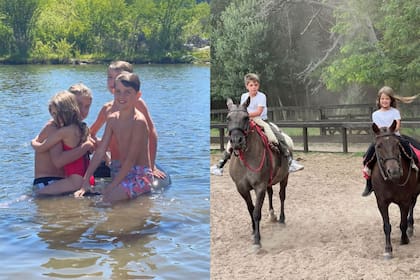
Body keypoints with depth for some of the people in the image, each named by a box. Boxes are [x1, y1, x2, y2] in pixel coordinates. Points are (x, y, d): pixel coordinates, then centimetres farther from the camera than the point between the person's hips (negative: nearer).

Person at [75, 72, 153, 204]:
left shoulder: (138, 121, -18)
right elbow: (100, 151, 5)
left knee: (107, 199, -26)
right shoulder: (112, 119, 5)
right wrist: (85, 181, -1)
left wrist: (112, 185, -20)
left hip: (141, 175, -8)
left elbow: (131, 159, -20)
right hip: (124, 173, 8)